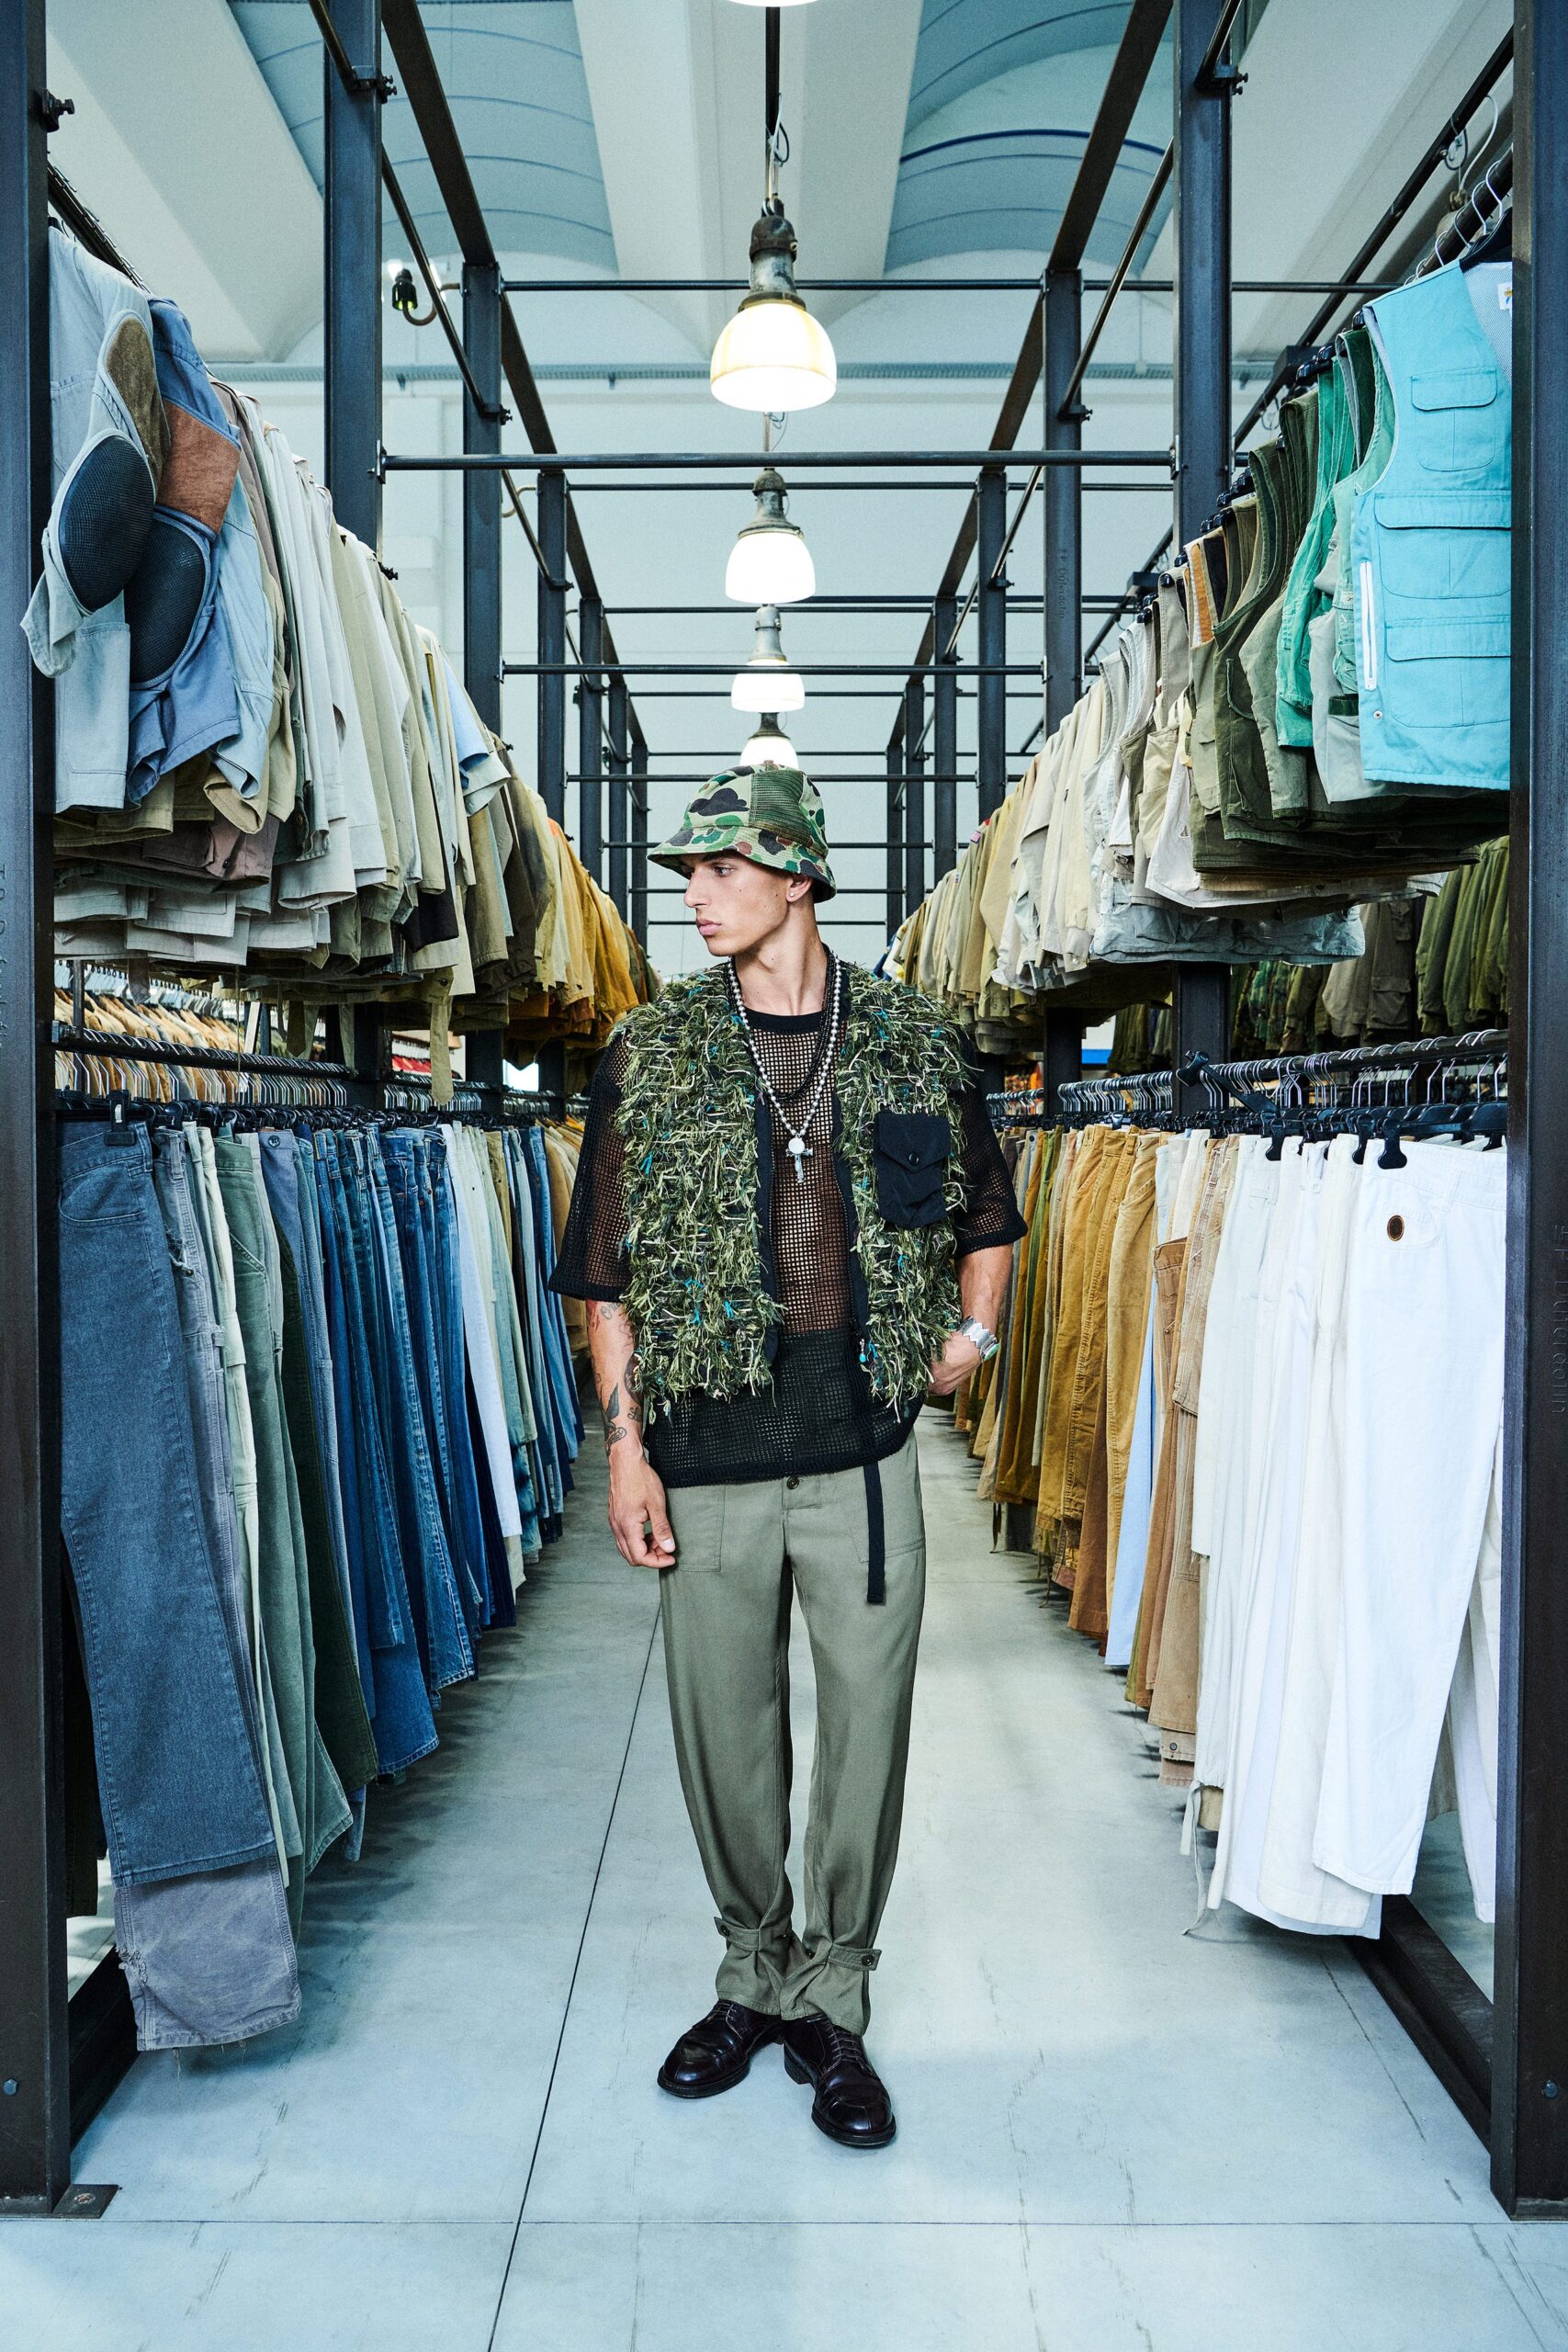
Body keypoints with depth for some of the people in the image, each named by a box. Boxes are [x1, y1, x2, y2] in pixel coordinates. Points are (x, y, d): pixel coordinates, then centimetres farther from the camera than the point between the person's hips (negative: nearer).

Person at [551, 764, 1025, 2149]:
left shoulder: (916, 1043, 4)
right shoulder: (650, 1054, 3)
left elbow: (987, 1216, 19)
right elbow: (608, 1272, 3)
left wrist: (974, 1326, 4)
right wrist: (625, 1440, -2)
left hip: (863, 1442, 0)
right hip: (708, 1449, 1)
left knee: (867, 1722, 6)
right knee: (724, 1730, 12)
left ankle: (833, 2001, 27)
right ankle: (754, 1976, 35)